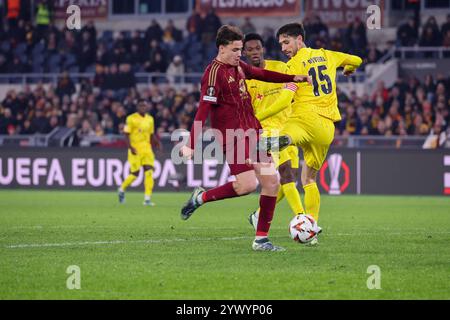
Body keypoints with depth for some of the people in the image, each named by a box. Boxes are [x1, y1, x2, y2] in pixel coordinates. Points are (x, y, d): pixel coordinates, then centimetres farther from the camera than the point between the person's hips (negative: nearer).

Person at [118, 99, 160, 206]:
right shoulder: (131, 118, -7)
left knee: (149, 172, -9)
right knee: (135, 173, -2)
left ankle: (147, 199, -8)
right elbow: (127, 134, -7)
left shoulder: (150, 119, 12)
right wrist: (130, 147, -18)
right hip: (135, 149, -5)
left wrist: (156, 142, 4)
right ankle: (122, 189, 27)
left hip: (147, 149, 5)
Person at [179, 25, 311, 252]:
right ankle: (201, 198, 4)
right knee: (247, 184, -19)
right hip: (232, 134, -9)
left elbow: (261, 74, 31)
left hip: (251, 131, 9)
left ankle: (261, 239, 6)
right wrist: (191, 144, -26)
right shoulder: (214, 73, -15)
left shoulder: (238, 66, 12)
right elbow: (203, 110, -22)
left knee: (271, 181, 1)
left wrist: (293, 78, 29)